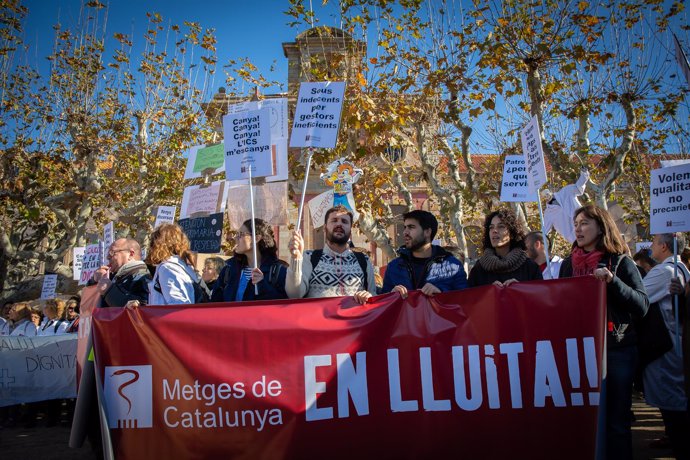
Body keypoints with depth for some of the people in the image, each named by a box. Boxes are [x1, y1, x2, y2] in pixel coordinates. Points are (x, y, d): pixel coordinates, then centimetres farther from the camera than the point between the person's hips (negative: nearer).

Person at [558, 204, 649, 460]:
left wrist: (612, 281, -20)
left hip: (617, 349, -2)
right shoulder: (568, 264, 9)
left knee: (616, 420, 3)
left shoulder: (620, 263, 0)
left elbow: (642, 307, -9)